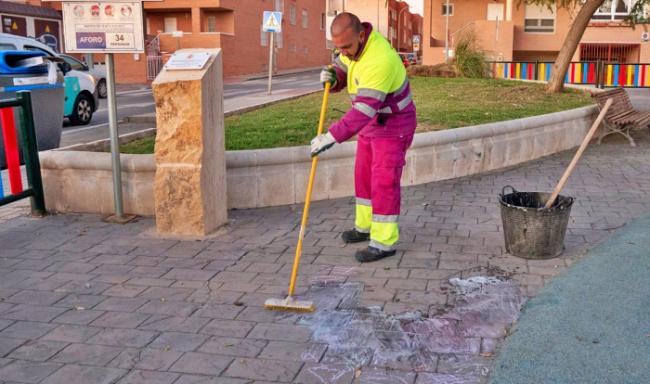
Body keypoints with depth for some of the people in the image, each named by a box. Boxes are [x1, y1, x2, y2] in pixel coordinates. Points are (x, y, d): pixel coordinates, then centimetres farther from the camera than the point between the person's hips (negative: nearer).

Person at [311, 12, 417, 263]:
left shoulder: (379, 60, -35)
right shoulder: (356, 43, -6)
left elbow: (363, 109, -39)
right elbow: (340, 72, 3)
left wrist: (332, 137, -42)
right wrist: (330, 76, -22)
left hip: (393, 126, -9)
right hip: (372, 121, 9)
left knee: (384, 183, -6)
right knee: (364, 175, 16)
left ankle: (384, 243, 4)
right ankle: (366, 226, 31)